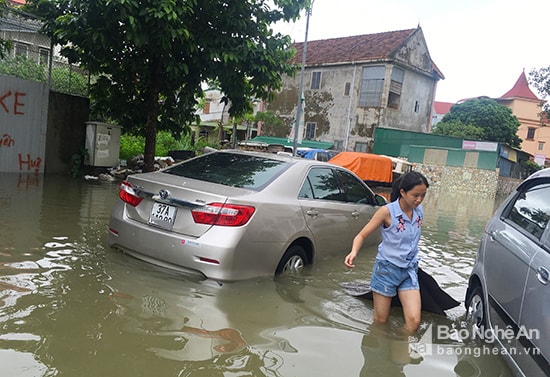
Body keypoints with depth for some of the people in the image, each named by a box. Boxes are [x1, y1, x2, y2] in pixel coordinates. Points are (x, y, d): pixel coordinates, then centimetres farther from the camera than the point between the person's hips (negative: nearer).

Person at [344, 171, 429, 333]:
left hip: (409, 271, 4)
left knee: (414, 322, -8)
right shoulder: (387, 211, -17)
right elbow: (362, 235, -14)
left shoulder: (419, 212, -1)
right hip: (387, 269, -4)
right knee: (380, 321, 8)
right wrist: (354, 252, -33)